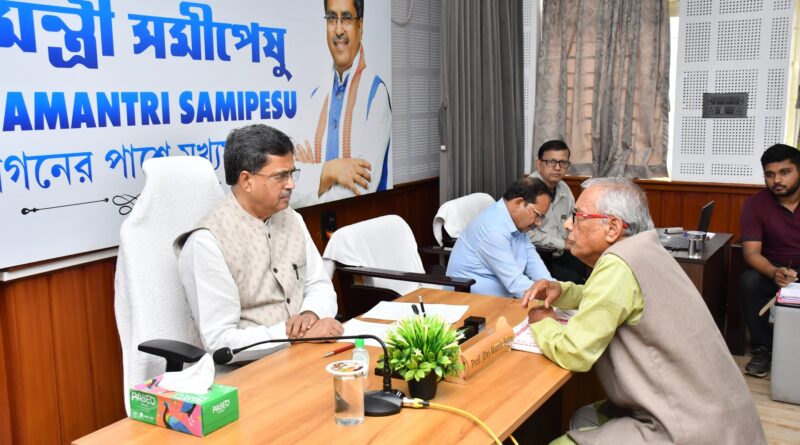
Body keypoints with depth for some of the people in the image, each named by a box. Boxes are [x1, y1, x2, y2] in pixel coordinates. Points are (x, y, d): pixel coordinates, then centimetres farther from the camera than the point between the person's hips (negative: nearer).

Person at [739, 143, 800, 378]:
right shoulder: (755, 204, -6)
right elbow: (751, 253, -13)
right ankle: (763, 349, -14)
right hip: (773, 272, 1)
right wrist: (775, 273, -35)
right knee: (748, 281, -29)